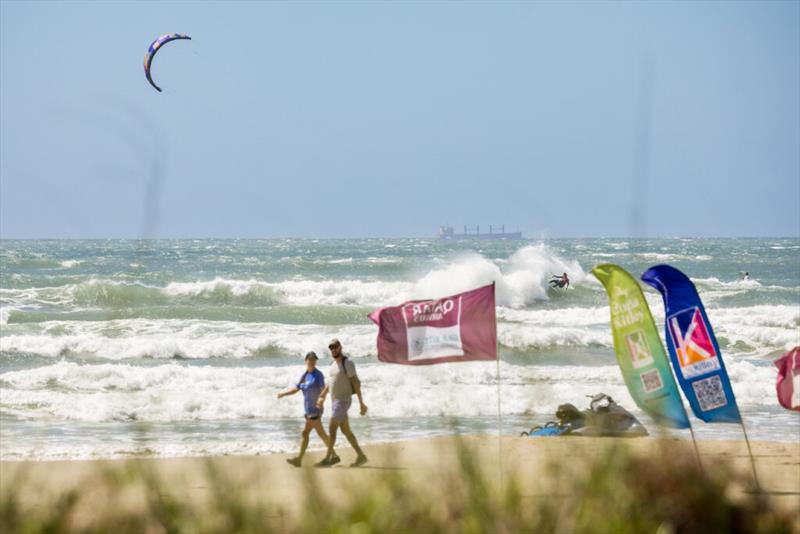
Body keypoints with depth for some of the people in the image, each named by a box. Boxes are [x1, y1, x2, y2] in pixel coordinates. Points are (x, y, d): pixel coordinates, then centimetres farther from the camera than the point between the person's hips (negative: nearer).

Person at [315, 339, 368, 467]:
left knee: (332, 428, -11)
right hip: (335, 402, 9)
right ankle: (361, 456, 14)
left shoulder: (347, 363, -13)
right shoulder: (334, 364, 15)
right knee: (346, 431, 9)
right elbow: (329, 383, 24)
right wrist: (322, 397, 13)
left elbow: (356, 383, -15)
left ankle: (328, 458, -8)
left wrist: (361, 402, -17)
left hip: (343, 402, -9)